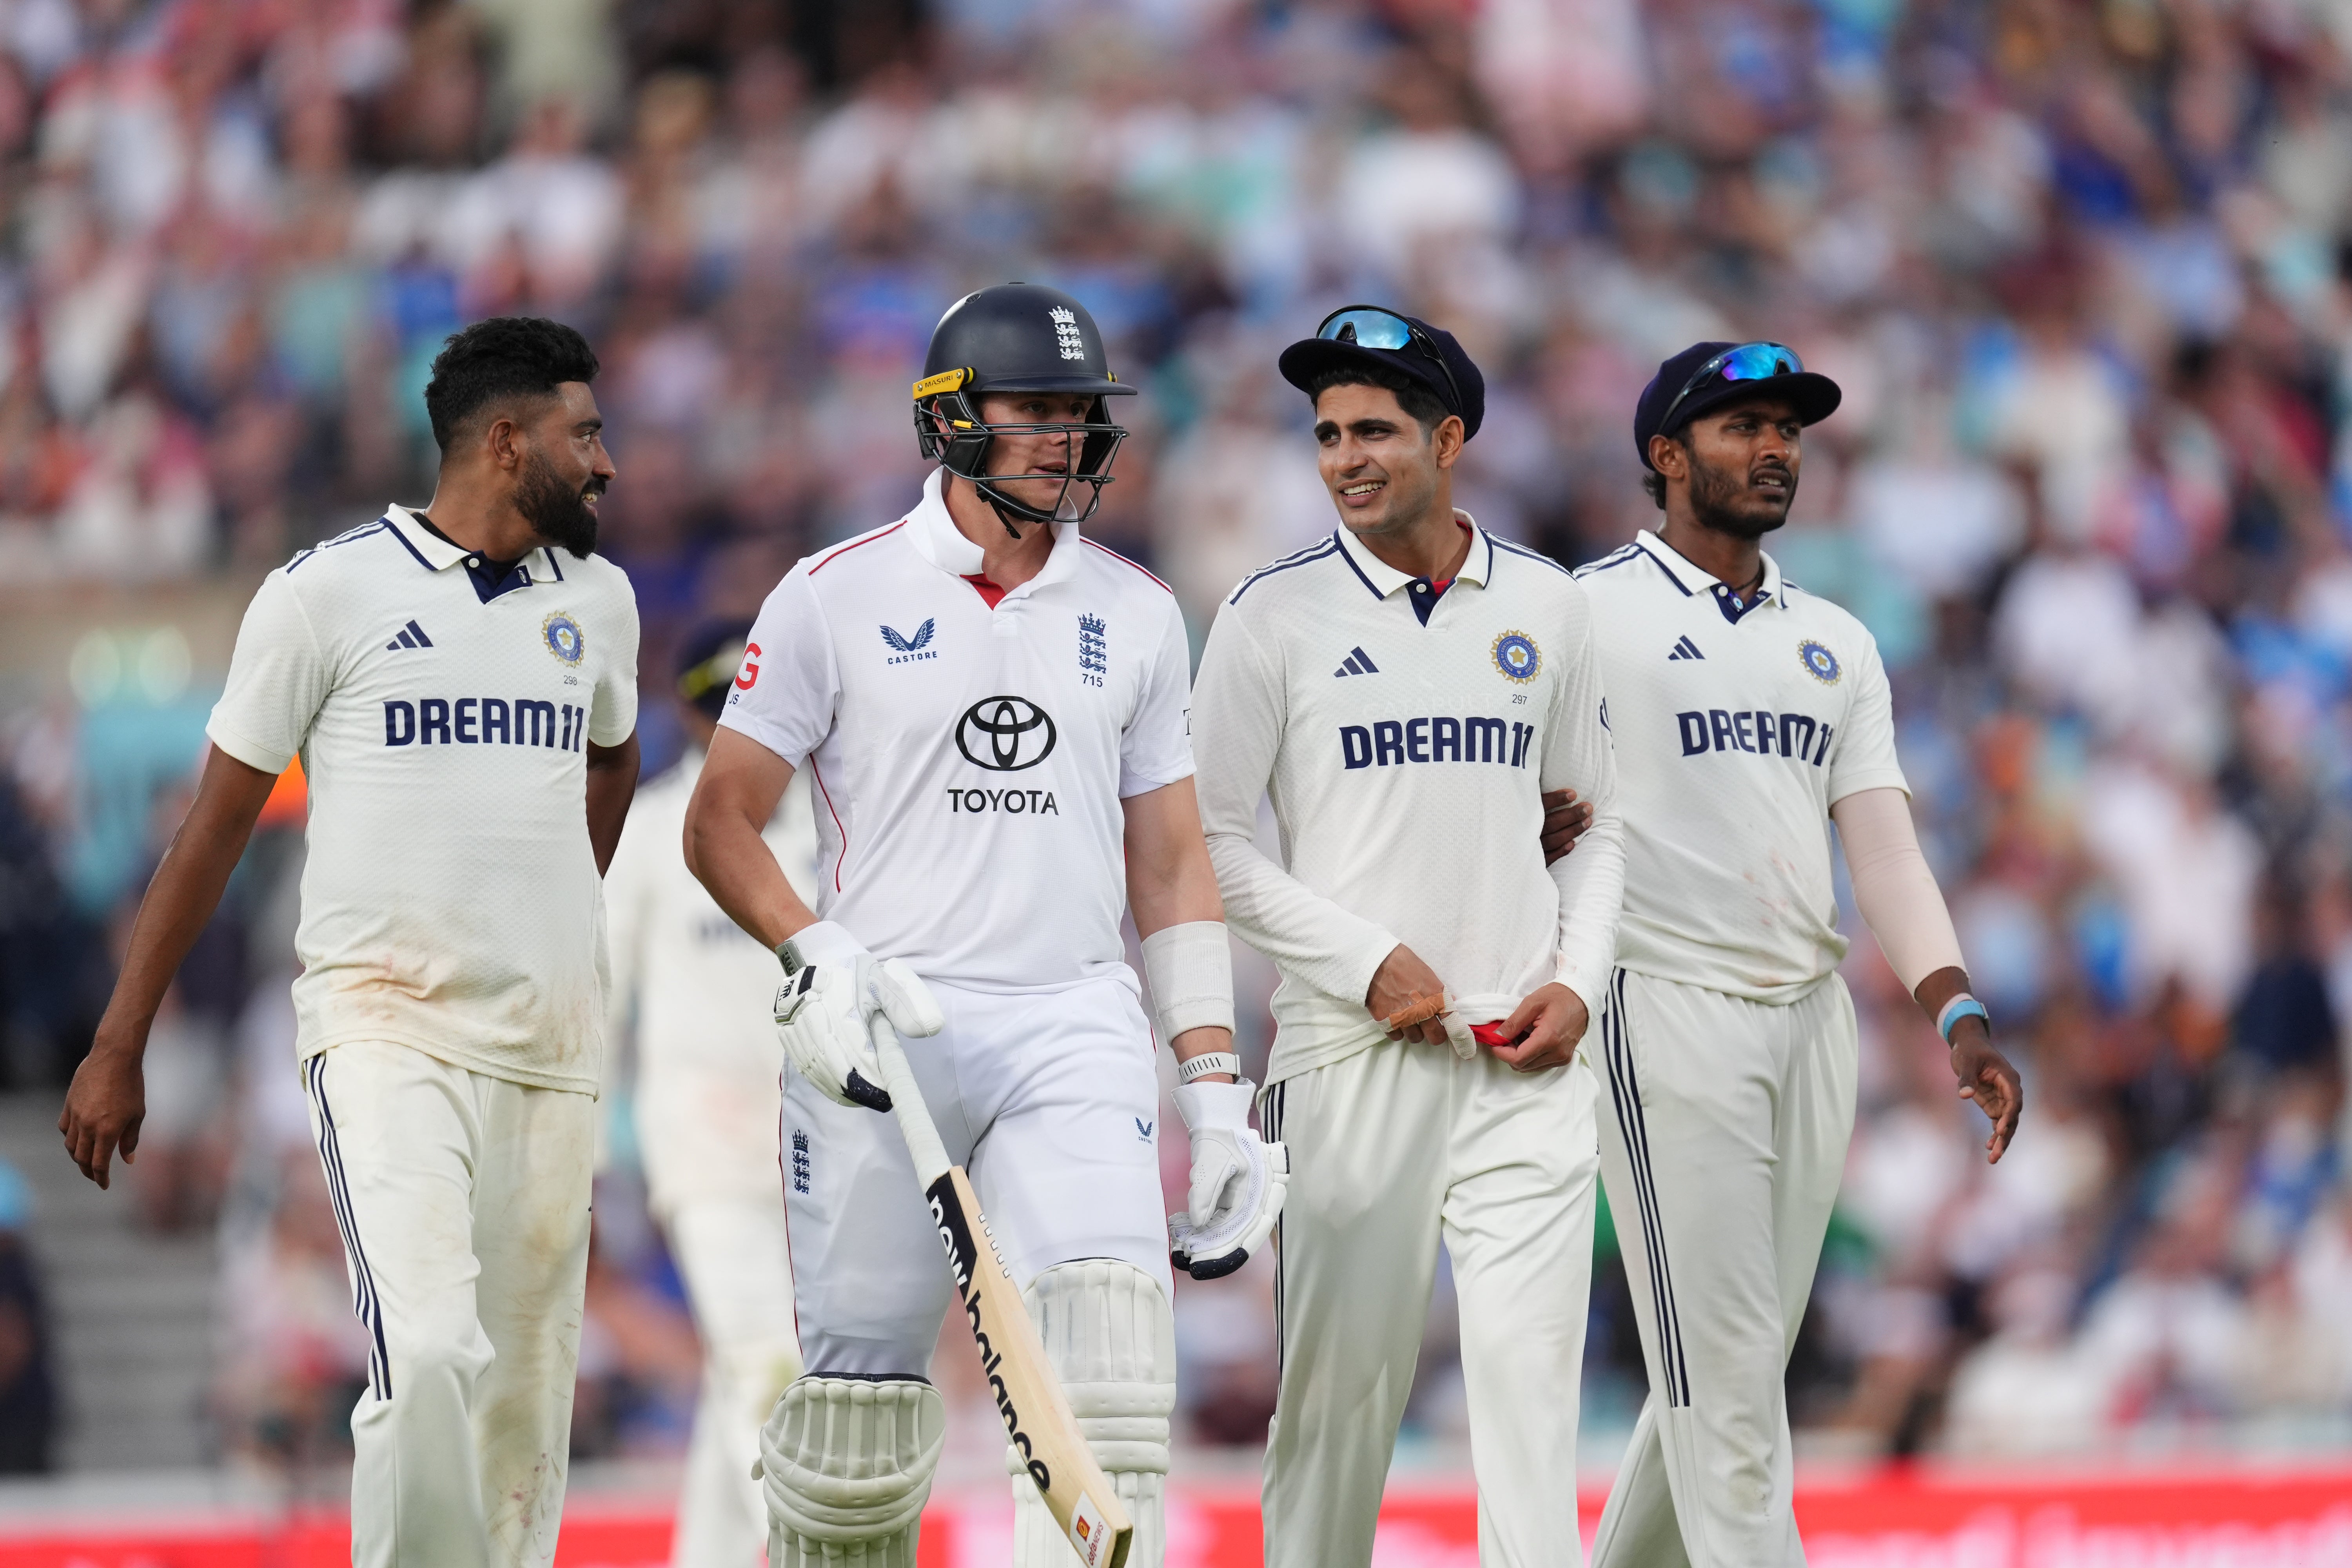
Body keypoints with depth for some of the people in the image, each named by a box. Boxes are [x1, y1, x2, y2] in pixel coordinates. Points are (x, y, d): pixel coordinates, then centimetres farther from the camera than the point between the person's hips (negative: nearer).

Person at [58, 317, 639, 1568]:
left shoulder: (595, 599, 11)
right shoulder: (331, 591, -4)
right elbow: (217, 822, 1)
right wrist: (117, 1051, 2)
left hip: (550, 1042, 5)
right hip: (383, 1026, -5)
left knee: (525, 1408, 3)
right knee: (429, 1355, -23)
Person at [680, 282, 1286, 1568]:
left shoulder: (1135, 617, 12)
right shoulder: (836, 597, 2)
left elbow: (1170, 862, 15)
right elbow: (721, 822, 5)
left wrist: (1214, 1089, 8)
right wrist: (814, 959, -13)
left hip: (1073, 1028, 2)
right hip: (878, 1033, -2)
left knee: (1107, 1344, -19)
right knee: (860, 1404, -2)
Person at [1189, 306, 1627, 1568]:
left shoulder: (1545, 605, 11)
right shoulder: (1274, 615, 1)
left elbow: (1594, 823, 18)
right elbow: (1211, 846, -1)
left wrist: (1578, 981, 2)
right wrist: (1367, 963, -11)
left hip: (1523, 1057, 2)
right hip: (1353, 1056, -2)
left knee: (1532, 1373, -7)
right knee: (1340, 1386, 1)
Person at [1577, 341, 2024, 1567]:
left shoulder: (1836, 642, 16)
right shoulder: (1588, 614, 0)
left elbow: (1882, 841, 9)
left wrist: (1956, 1016, -5)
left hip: (1810, 1018, 6)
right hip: (1667, 1014, -6)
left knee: (1737, 1362, 9)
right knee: (1721, 1374, -10)